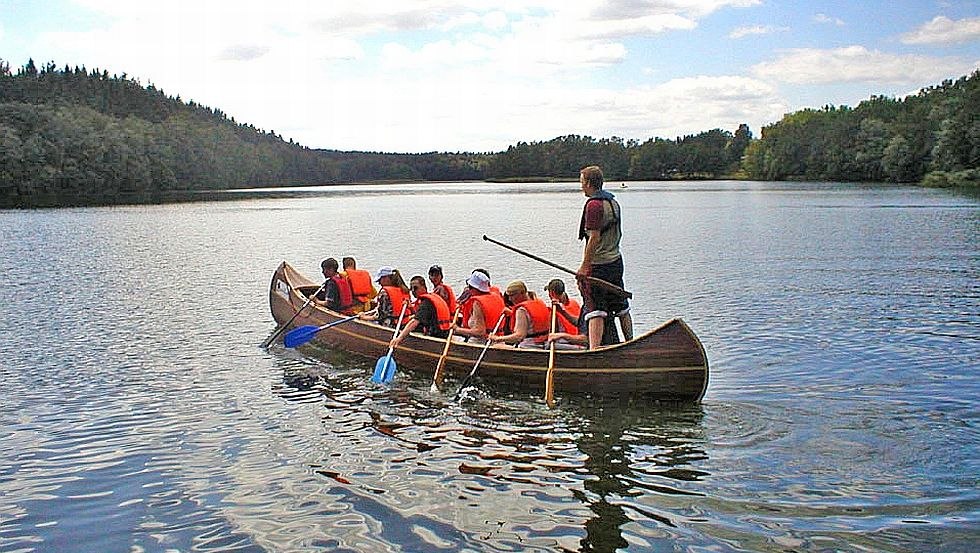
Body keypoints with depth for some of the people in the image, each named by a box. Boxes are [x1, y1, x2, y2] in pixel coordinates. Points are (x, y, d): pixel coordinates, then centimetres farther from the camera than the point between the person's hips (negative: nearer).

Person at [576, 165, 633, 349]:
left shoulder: (593, 205, -16)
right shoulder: (614, 202, 11)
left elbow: (594, 238, -20)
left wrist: (584, 266, -17)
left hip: (598, 265, -9)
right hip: (616, 261, 9)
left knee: (595, 311, -9)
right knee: (621, 307, 18)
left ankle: (595, 349, -14)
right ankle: (631, 344, 28)